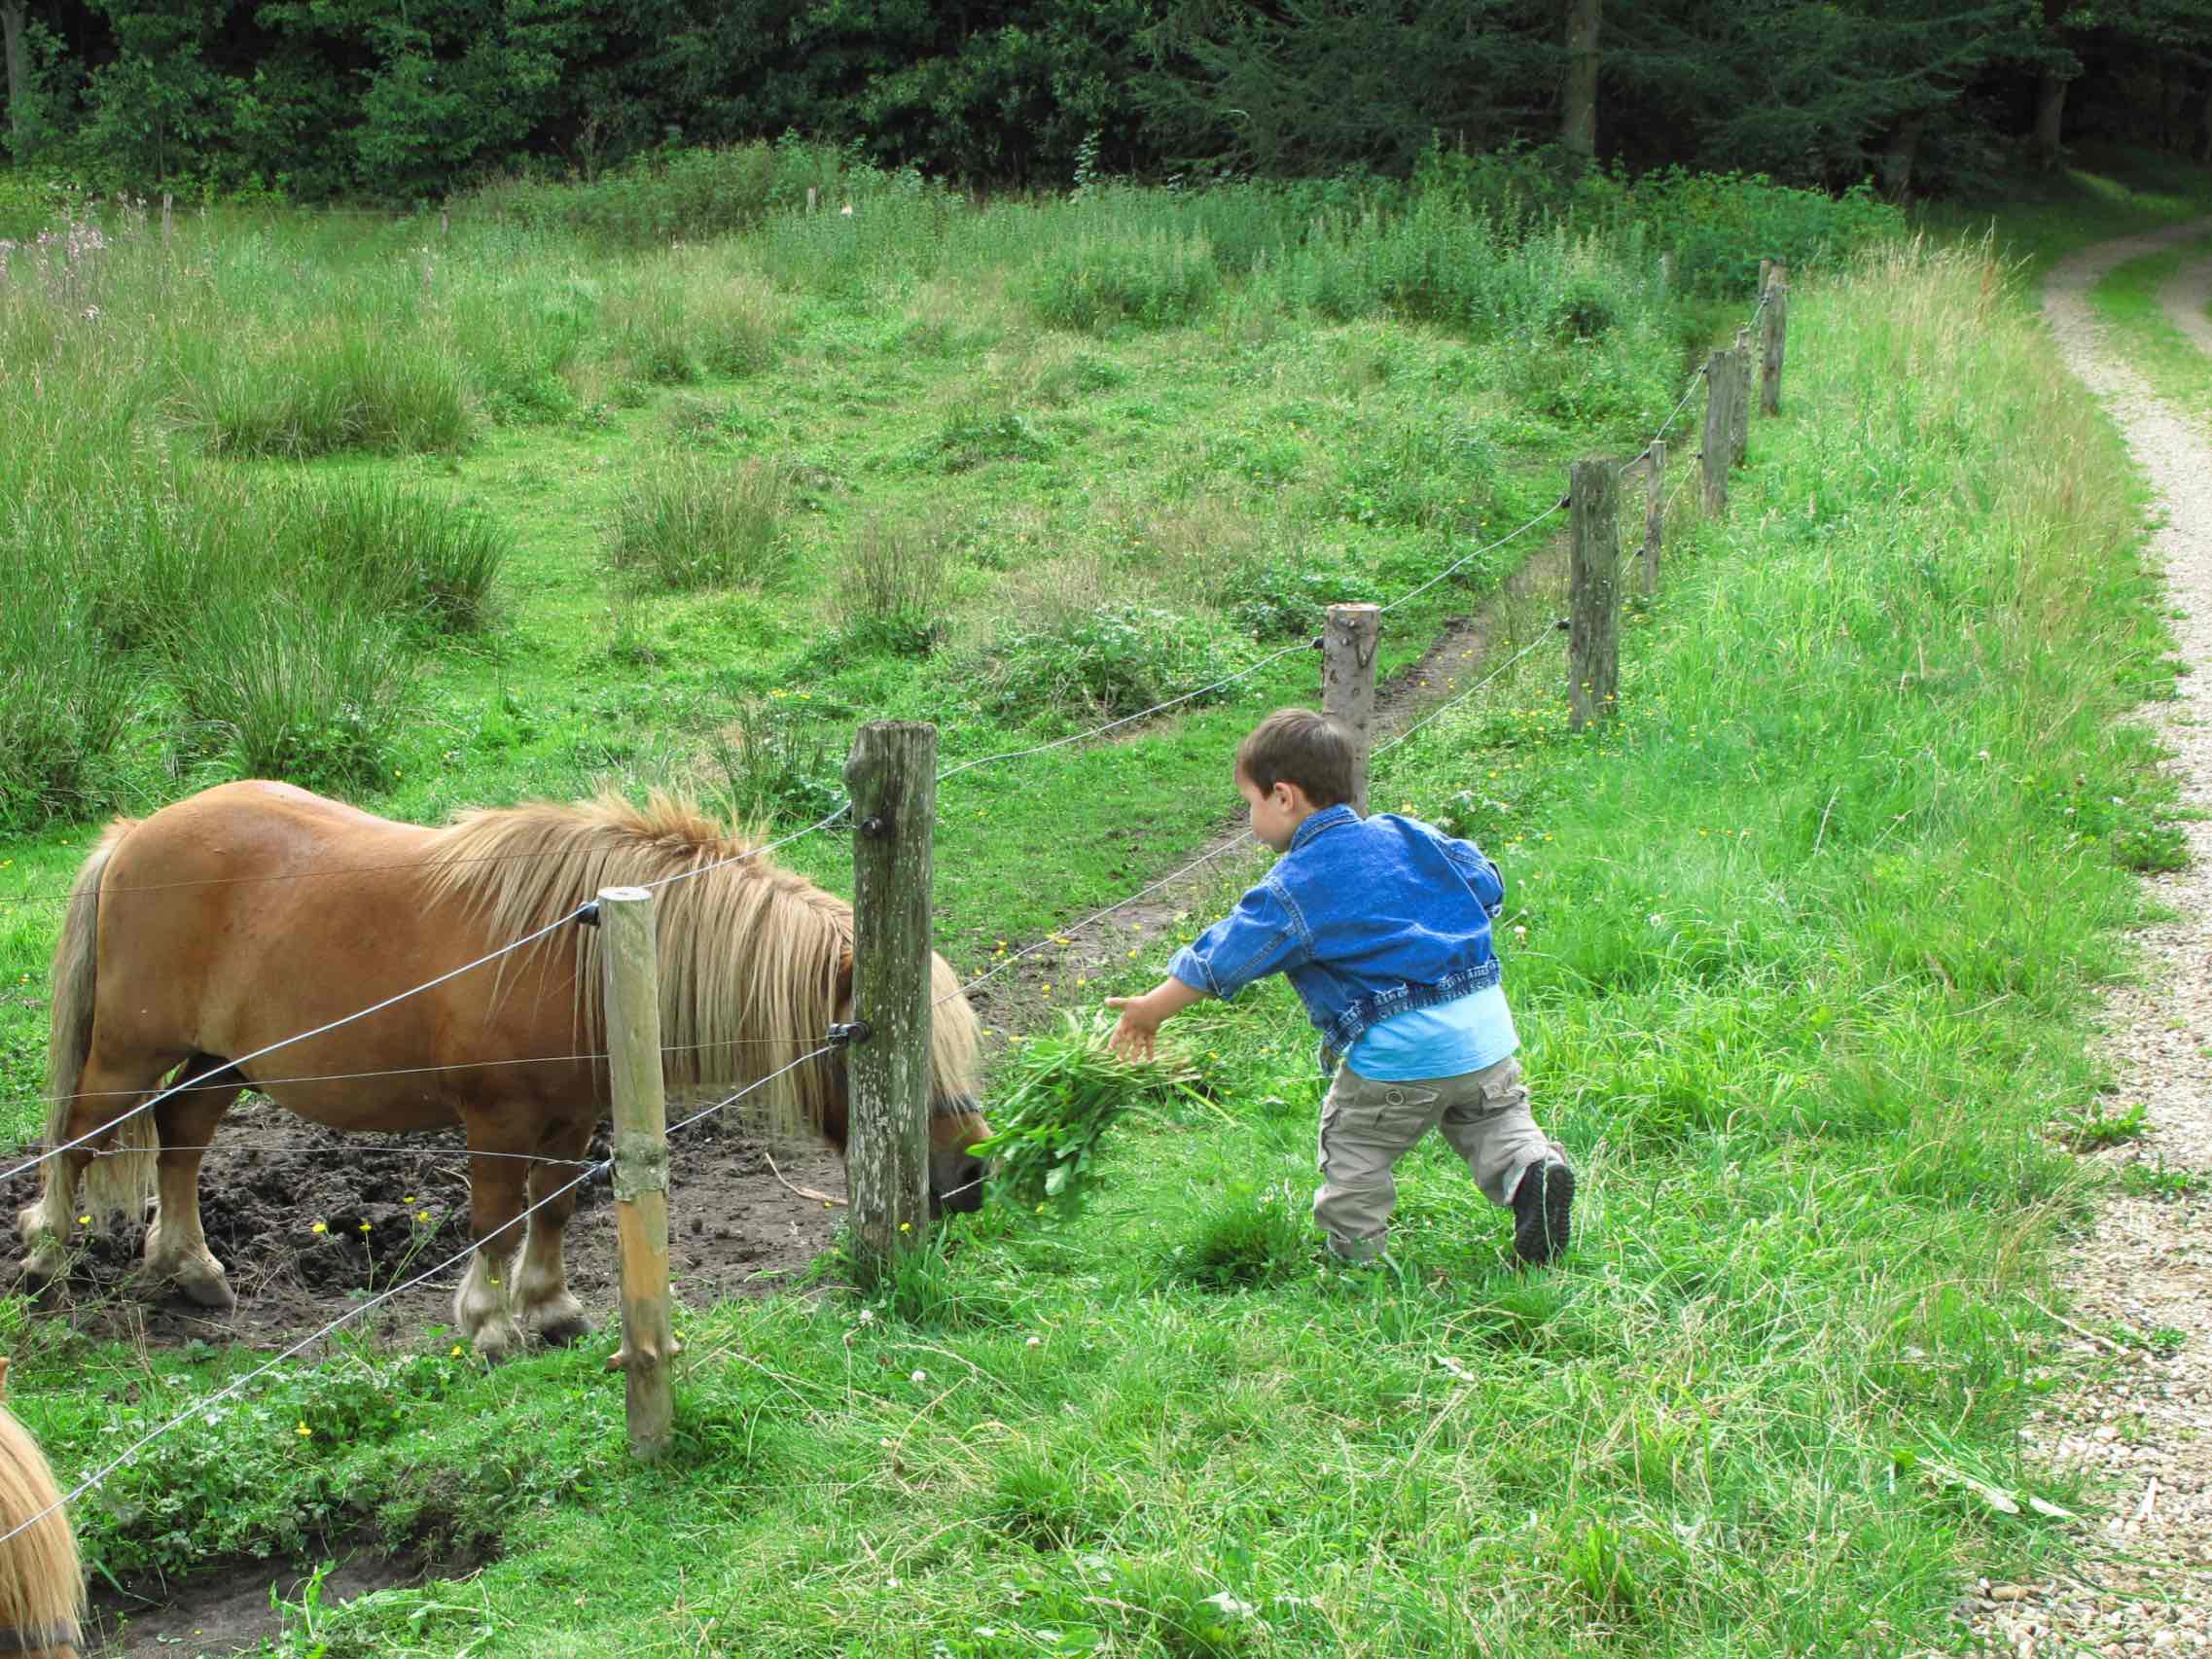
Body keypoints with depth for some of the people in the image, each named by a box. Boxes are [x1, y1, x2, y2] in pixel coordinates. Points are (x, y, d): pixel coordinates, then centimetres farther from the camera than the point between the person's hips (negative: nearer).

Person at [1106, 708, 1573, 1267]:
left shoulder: (1294, 887, -8)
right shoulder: (1410, 837, 8)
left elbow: (1217, 962, -2)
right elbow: (1487, 887, 18)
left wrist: (1150, 1009, 10)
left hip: (1401, 1054, -5)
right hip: (1485, 1026, 5)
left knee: (1354, 1142, 12)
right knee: (1494, 1116, 21)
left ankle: (1355, 1253, 15)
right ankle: (1531, 1165, -5)